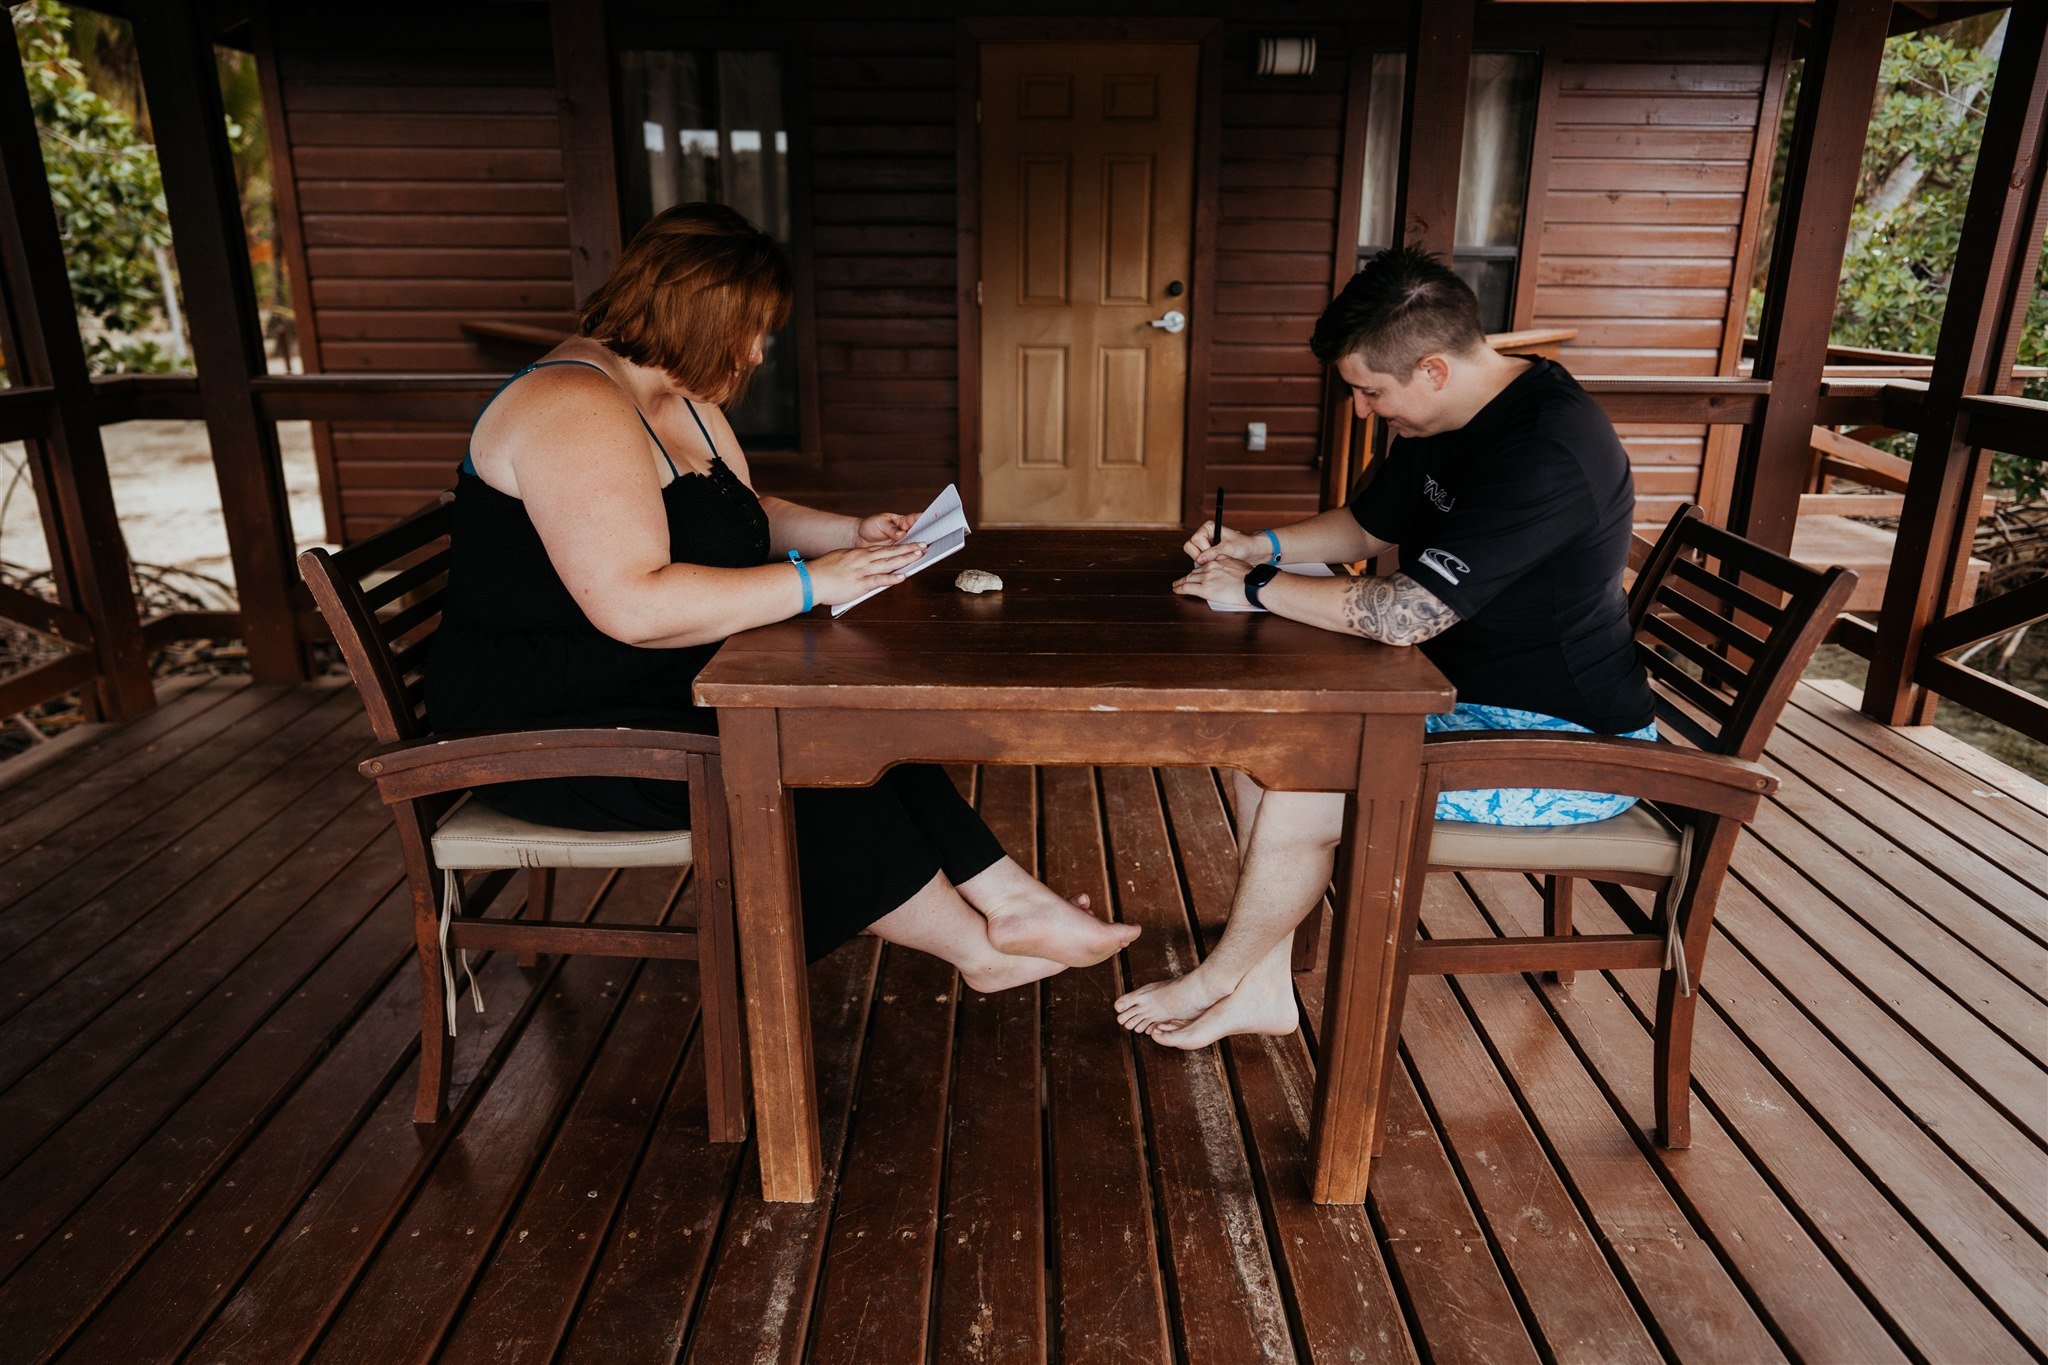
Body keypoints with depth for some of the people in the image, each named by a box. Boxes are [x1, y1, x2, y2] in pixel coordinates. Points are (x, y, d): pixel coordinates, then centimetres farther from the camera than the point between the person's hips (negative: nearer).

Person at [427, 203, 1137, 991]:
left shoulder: (682, 401, 12)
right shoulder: (572, 409, -22)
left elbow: (744, 521, 24)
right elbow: (635, 606, -33)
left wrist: (852, 534, 6)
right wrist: (811, 582, -26)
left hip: (666, 686, 9)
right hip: (547, 727, -9)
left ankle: (1008, 900, -8)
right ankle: (983, 946, -8)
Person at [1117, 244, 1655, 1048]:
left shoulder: (1548, 449, -29)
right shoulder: (1439, 422, 3)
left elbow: (1401, 615, -33)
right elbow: (1371, 528, 20)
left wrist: (1256, 588, -19)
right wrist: (1264, 546, 2)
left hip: (1564, 743, -10)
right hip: (1472, 694, 10)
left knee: (1300, 796, -20)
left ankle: (1217, 981, 7)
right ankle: (1262, 988, 6)